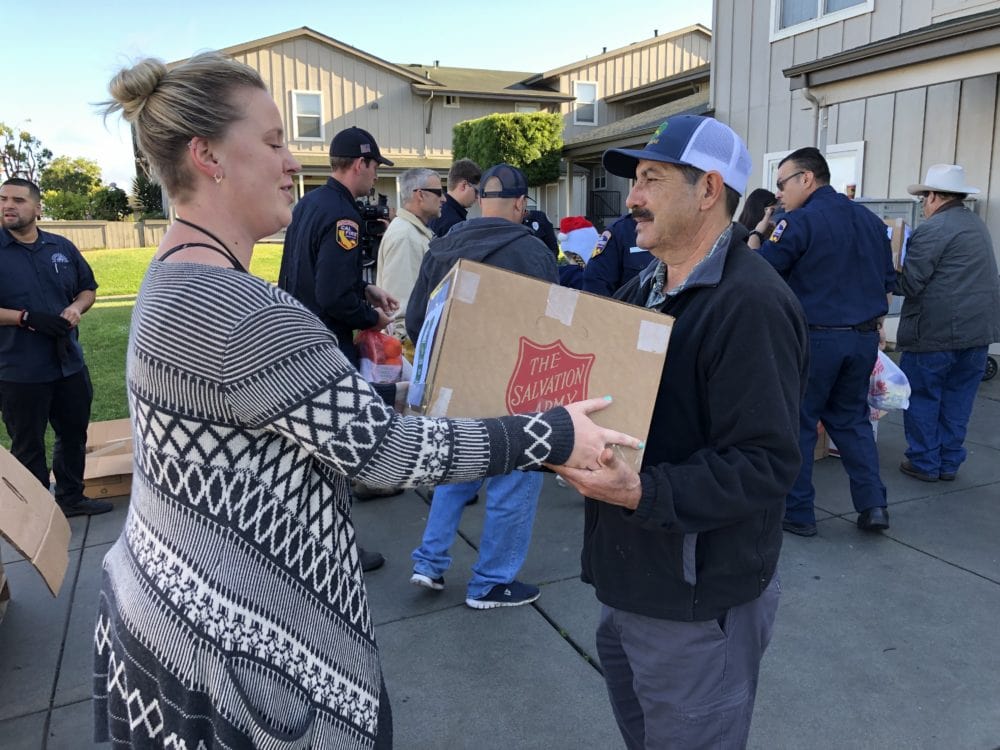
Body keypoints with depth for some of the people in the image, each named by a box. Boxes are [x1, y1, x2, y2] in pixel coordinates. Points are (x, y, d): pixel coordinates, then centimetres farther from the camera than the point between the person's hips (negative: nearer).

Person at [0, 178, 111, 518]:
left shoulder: (62, 247, 6)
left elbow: (88, 289, 14)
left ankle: (71, 497, 35)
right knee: (28, 446, 9)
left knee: (74, 435, 17)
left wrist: (76, 308, -7)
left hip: (70, 364, 5)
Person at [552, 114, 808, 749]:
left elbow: (764, 464, -26)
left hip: (698, 602, -9)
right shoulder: (643, 291, 10)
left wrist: (644, 494, -34)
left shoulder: (751, 303, -22)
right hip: (630, 580, 9)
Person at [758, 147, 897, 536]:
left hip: (813, 337, -7)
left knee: (796, 423, 5)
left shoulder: (798, 222, -12)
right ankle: (873, 503, 14)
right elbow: (887, 283, 16)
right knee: (852, 418, 19)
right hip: (864, 338, 7)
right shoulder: (871, 220, 12)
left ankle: (797, 512, 13)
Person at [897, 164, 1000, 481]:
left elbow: (909, 284, -15)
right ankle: (949, 462, 20)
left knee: (922, 397, 5)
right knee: (958, 398, 13)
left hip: (936, 329, -8)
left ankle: (924, 462, 12)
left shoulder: (932, 229, -13)